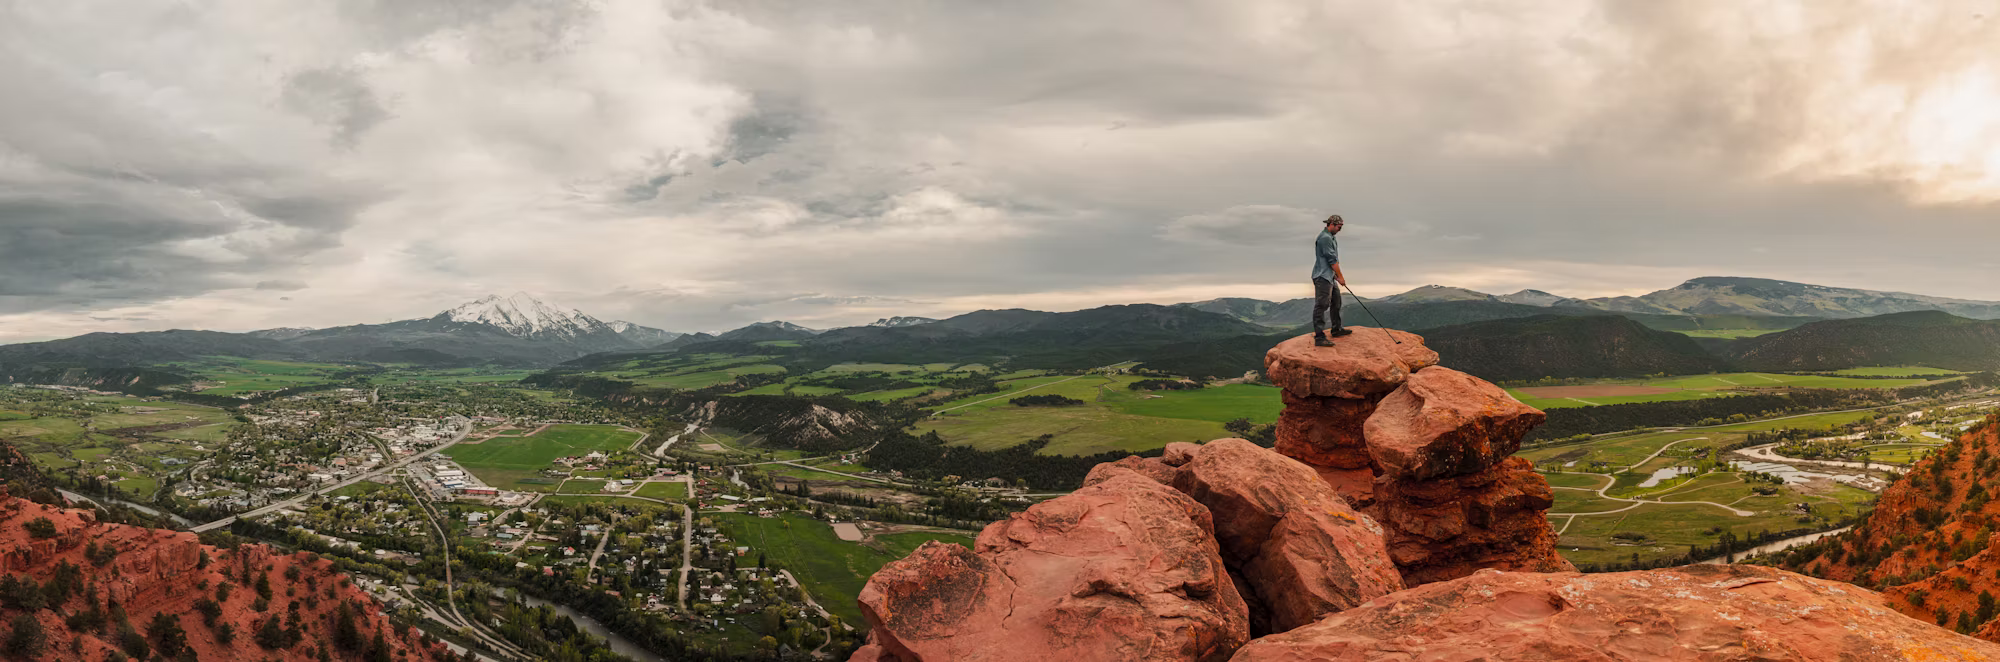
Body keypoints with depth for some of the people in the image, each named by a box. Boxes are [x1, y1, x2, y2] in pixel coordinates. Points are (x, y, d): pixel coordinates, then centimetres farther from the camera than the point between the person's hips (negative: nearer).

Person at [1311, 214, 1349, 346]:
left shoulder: (1330, 237, 17)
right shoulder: (1325, 238, -16)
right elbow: (1332, 260, -17)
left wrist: (1336, 275, 20)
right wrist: (1340, 277, -11)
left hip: (1330, 276, 11)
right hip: (1322, 277, -11)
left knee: (1336, 302, 19)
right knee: (1321, 305, -12)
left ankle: (1336, 329, 32)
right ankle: (1319, 336, -14)